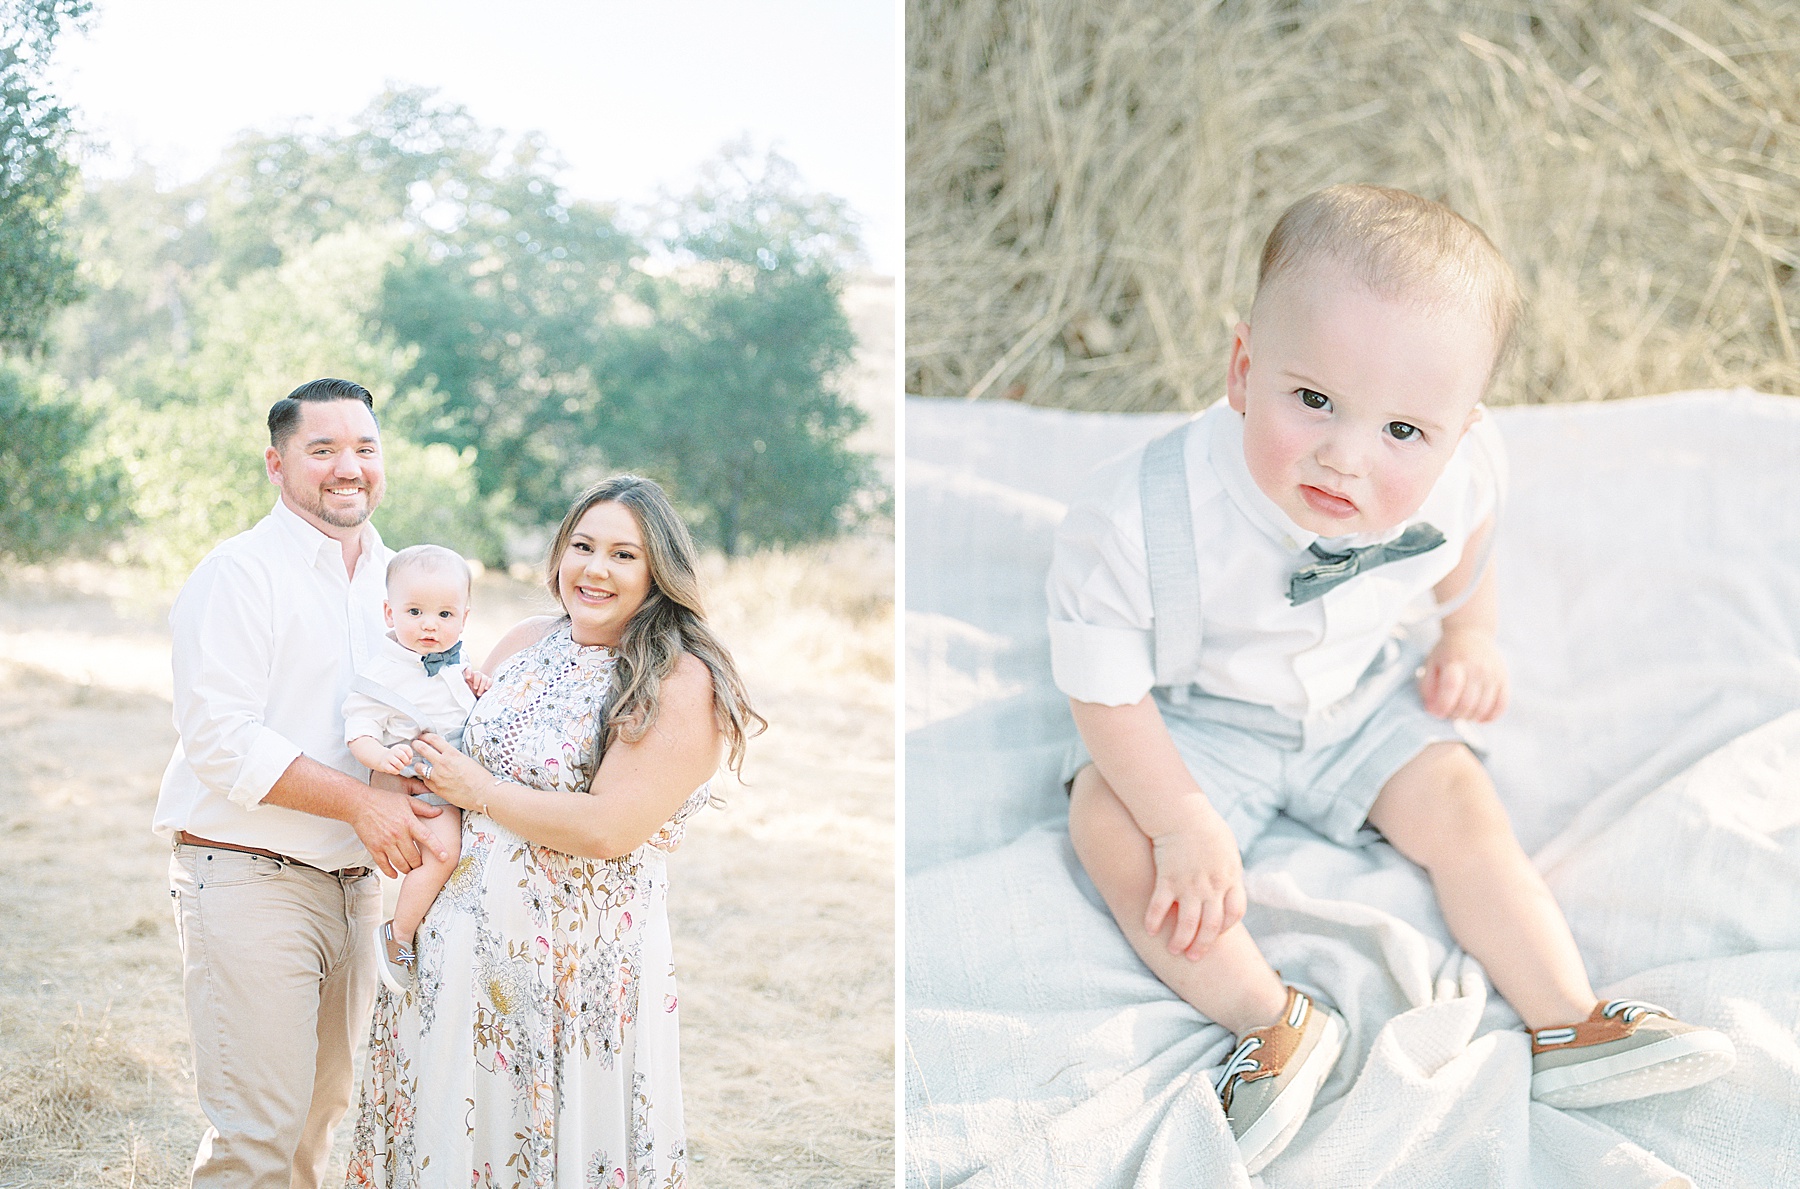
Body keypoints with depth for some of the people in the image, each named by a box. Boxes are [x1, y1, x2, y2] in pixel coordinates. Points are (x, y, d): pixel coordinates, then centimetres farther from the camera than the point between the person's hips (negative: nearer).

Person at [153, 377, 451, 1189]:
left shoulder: (392, 577, 13)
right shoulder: (239, 574, -10)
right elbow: (220, 739, -19)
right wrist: (361, 801, -22)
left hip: (354, 880, 7)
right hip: (247, 879, -7)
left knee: (322, 1108, 15)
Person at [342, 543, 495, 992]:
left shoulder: (455, 664, 9)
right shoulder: (379, 675, -12)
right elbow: (359, 731, -16)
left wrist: (478, 689, 4)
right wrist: (381, 756, -36)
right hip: (418, 783, -8)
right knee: (442, 849, -27)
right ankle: (396, 935, -11)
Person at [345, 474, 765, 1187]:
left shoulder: (682, 683, -13)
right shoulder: (524, 645, 8)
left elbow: (606, 830, -21)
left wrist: (480, 791, -10)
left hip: (578, 959, -6)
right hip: (461, 935, 6)